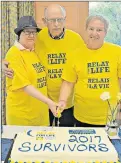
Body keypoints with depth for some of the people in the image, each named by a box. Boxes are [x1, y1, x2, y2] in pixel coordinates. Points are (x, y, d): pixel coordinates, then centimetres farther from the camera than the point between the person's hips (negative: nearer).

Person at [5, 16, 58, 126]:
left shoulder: (36, 50, 6)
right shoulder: (14, 54, -14)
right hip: (21, 114, -6)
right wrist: (48, 102, -27)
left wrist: (47, 103, 6)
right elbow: (24, 85, -21)